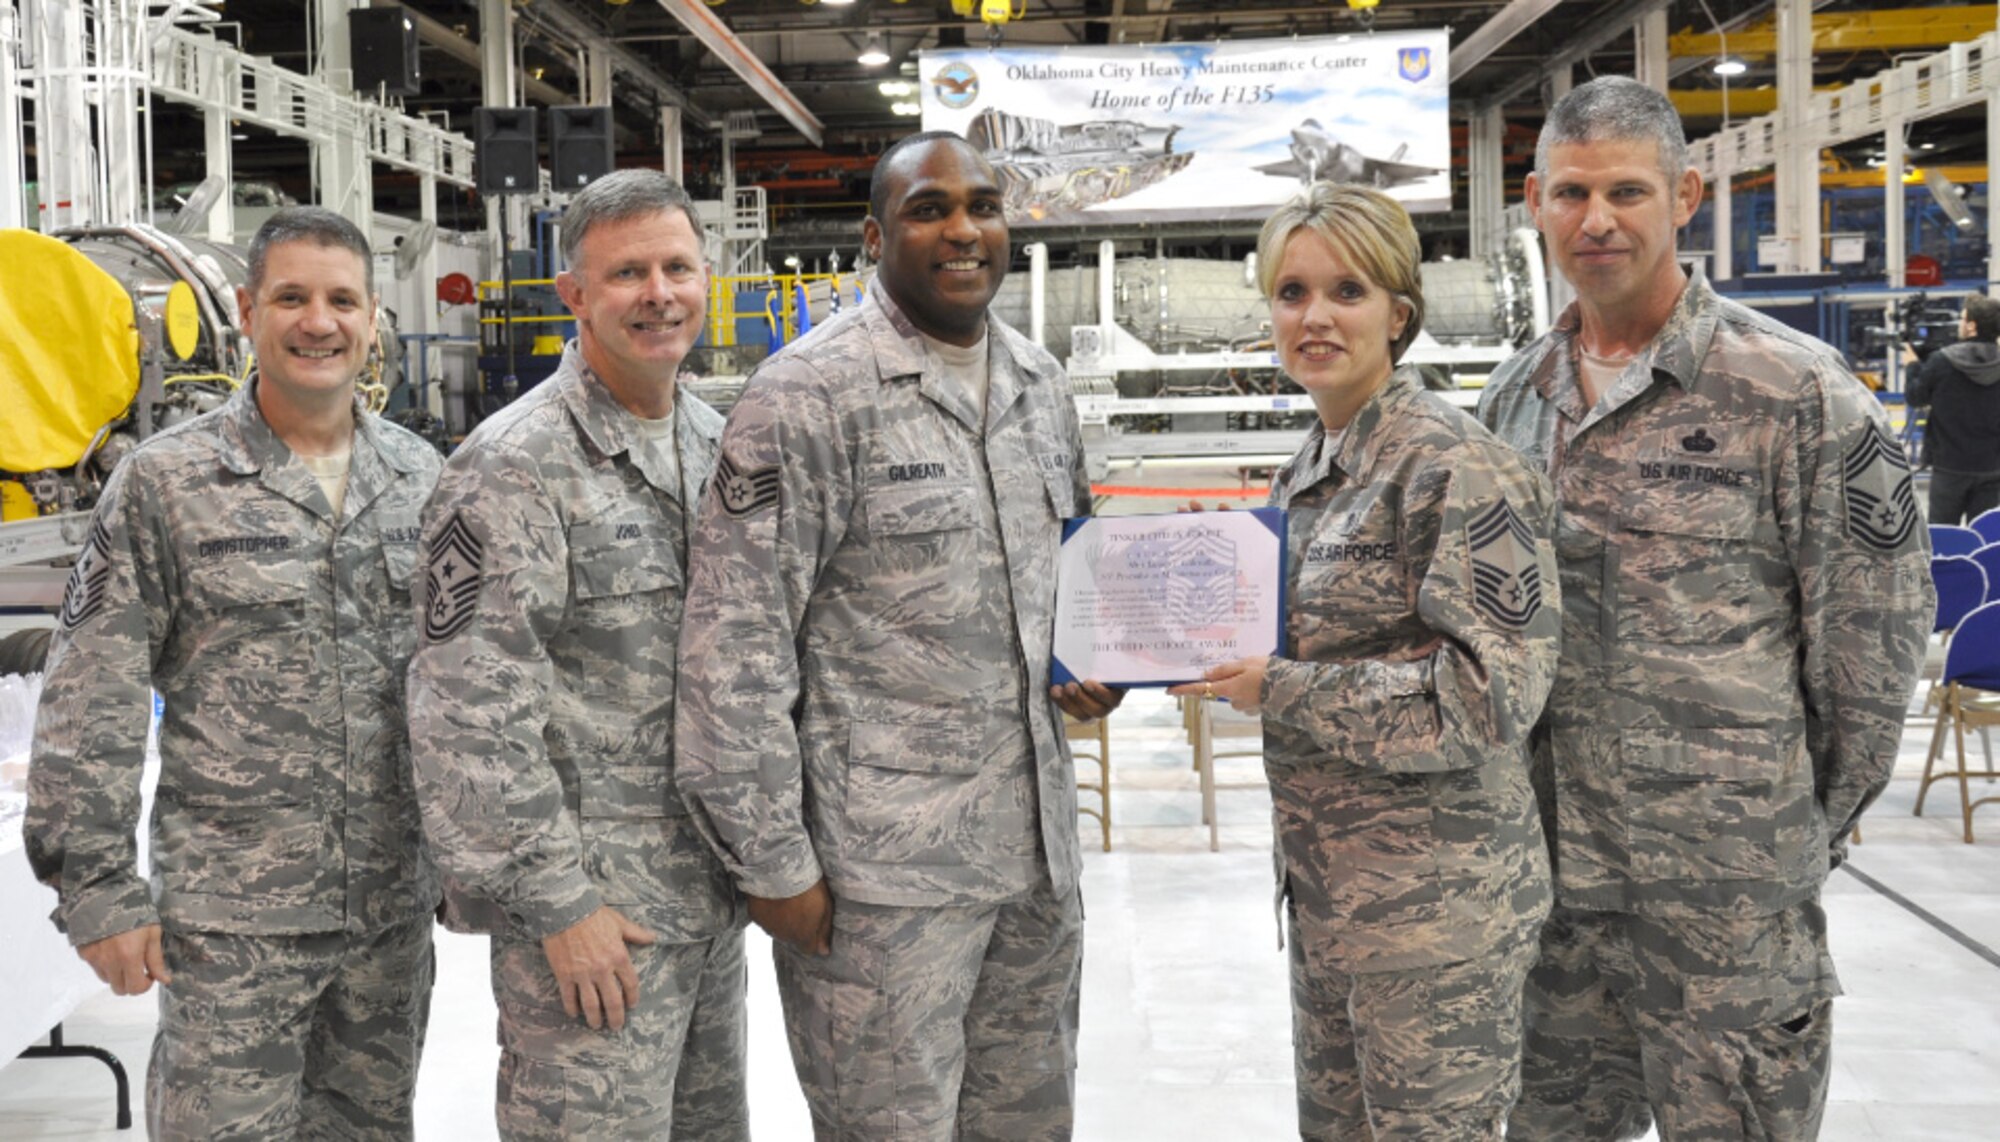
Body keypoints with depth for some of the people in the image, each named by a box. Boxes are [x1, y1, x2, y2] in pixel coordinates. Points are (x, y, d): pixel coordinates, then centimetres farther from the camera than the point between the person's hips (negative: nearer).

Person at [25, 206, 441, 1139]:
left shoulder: (422, 478, 7)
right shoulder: (167, 481, -5)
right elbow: (92, 702, -6)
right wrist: (96, 886, -10)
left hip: (395, 905, 4)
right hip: (230, 916, -4)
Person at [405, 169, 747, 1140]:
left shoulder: (715, 443, 11)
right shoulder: (515, 467, -14)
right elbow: (472, 713, -18)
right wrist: (554, 903, -17)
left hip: (713, 895, 8)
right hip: (592, 912, -8)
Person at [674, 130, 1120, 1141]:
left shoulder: (1042, 384, 10)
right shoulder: (809, 395, -12)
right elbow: (735, 648, -14)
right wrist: (771, 862, -14)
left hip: (1038, 845, 7)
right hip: (882, 868, -7)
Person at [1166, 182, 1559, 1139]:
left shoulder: (1454, 467, -16)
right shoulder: (1306, 472, 11)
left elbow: (1490, 692, -21)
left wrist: (1278, 692, -20)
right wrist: (1224, 657, 1)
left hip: (1433, 911, -9)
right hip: (1328, 896, 9)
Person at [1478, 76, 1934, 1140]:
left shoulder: (1795, 392, -9)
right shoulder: (1514, 396, 8)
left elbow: (1874, 633, -7)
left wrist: (1815, 822, -2)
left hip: (1729, 884, -5)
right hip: (1550, 857, 5)